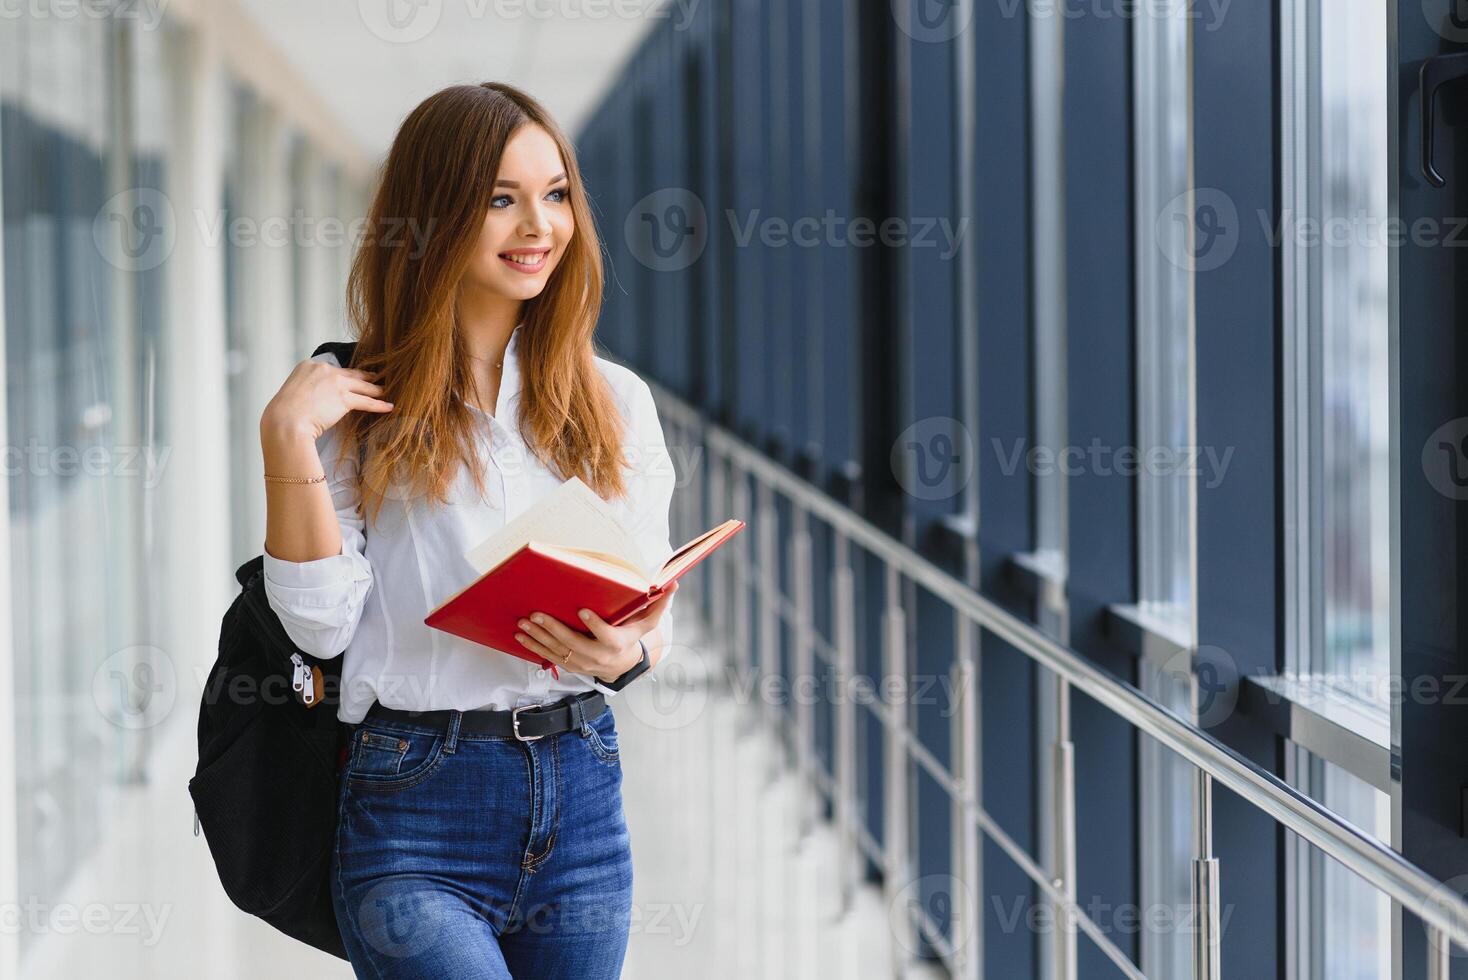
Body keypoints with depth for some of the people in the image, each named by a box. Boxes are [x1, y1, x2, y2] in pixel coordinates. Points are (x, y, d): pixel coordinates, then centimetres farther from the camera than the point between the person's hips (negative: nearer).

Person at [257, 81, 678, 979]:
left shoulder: (615, 400, 9)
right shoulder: (355, 402, 0)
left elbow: (655, 615, 11)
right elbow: (323, 623, -6)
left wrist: (626, 654, -12)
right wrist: (287, 439, -14)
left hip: (582, 793, 4)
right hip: (415, 806, -4)